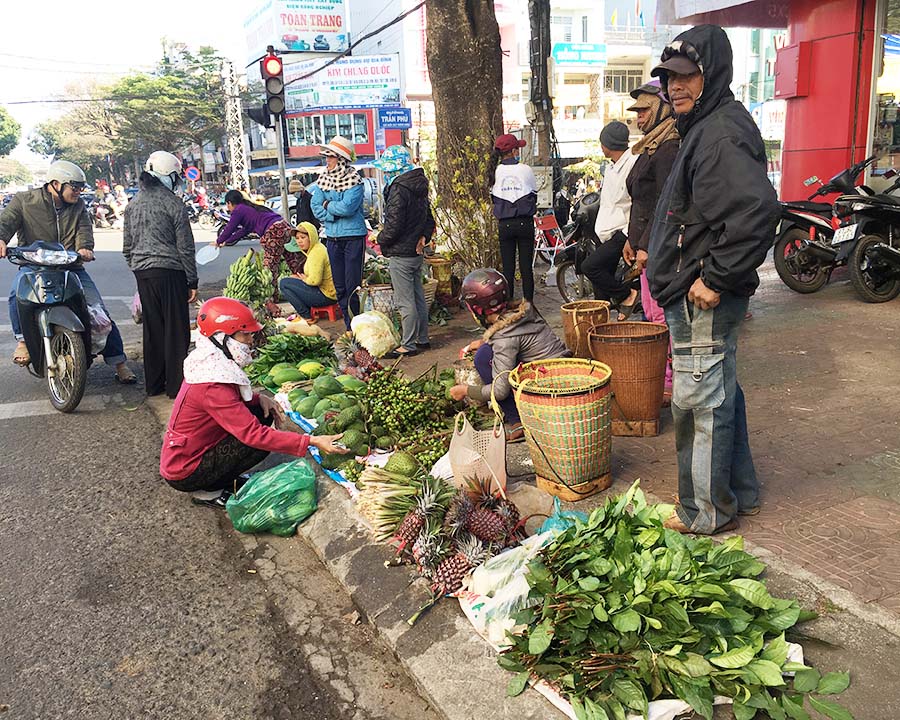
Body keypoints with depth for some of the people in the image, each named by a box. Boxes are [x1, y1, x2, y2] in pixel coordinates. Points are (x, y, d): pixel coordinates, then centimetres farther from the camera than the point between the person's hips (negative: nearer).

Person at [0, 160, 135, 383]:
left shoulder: (78, 205, 10)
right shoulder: (25, 200, 1)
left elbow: (84, 228, -4)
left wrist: (84, 247, -28)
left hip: (71, 266, 2)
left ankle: (119, 362, 2)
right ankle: (23, 339, -14)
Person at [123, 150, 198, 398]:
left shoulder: (133, 204, 12)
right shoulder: (173, 203, -7)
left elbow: (127, 246, 15)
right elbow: (185, 247, -8)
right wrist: (192, 282, -4)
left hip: (142, 272, 6)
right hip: (169, 271, -6)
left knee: (152, 328, 14)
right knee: (176, 329, 1)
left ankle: (153, 384, 21)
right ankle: (176, 385, 4)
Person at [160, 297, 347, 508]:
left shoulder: (209, 362, -2)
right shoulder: (213, 386, -30)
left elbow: (232, 398, 16)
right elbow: (254, 434, -33)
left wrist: (259, 398, -5)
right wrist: (311, 442, -35)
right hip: (183, 473, -9)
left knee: (262, 412, 2)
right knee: (262, 441, -18)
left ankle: (224, 478, 8)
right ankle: (207, 491, -3)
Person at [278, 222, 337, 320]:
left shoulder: (317, 252, -18)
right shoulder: (313, 249, 15)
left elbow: (315, 280, -26)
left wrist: (304, 279, -6)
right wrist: (301, 277, 4)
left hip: (326, 296, -11)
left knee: (284, 283, -9)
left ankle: (306, 317, -4)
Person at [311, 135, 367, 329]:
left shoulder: (354, 179, -10)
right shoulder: (323, 178, 8)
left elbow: (347, 207, -20)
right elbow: (316, 206, 3)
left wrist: (328, 205, -5)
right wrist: (336, 212, -10)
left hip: (353, 237, -6)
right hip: (332, 238, 6)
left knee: (353, 286, -5)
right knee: (339, 287, 10)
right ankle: (350, 327, 19)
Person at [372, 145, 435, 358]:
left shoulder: (399, 189, -18)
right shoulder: (419, 186, 11)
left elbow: (394, 224, -20)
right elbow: (429, 219, 18)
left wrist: (381, 239, -4)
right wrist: (424, 237, 7)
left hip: (401, 254, -9)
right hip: (416, 252, 10)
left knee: (405, 301, -3)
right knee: (418, 297, 16)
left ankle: (408, 345, 4)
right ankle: (422, 339, 26)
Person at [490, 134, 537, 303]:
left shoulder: (495, 172, -1)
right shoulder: (525, 170, -3)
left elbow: (493, 198, 7)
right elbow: (534, 196, 7)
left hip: (505, 225, 1)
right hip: (525, 223, -1)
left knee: (508, 268, 6)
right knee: (526, 267, 4)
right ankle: (528, 304, 8)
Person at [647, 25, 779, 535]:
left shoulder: (723, 133, -18)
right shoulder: (706, 126, 15)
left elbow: (757, 211, -31)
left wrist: (714, 278, -25)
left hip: (704, 300, -11)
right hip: (703, 298, 11)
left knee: (700, 401, -2)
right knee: (721, 393, 19)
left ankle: (708, 513, 13)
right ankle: (739, 492, 34)